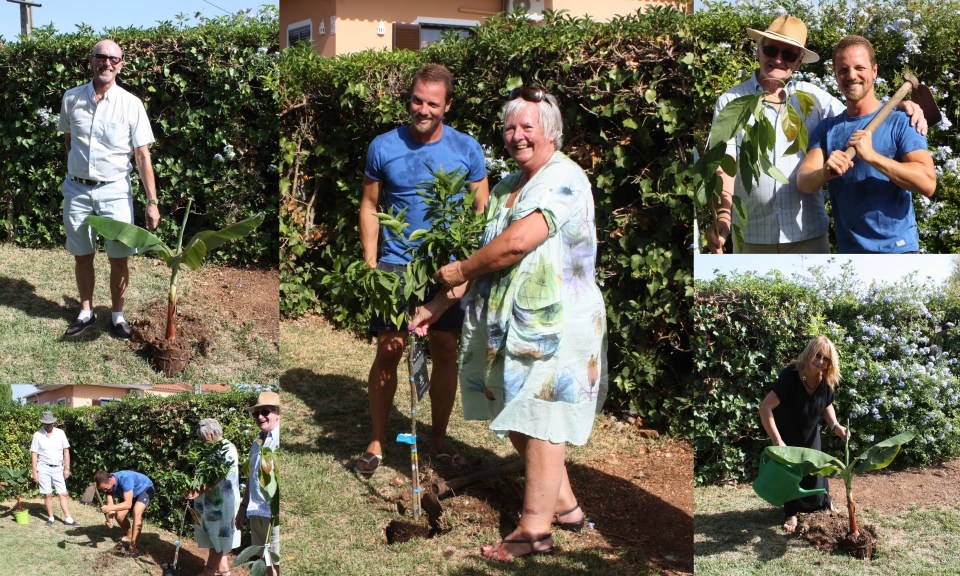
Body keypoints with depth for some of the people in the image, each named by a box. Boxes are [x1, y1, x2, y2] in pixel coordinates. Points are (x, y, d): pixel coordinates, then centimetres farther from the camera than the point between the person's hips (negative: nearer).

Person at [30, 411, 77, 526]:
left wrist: (67, 468, 2)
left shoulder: (60, 433, 2)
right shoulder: (37, 435, -2)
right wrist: (35, 472, -4)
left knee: (63, 494, -2)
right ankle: (51, 517, 14)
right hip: (44, 468, -1)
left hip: (58, 468, 1)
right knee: (47, 494, 2)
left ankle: (67, 518, 0)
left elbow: (66, 451, 6)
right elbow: (34, 454, 0)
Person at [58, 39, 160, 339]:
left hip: (114, 190, -2)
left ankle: (117, 314, 20)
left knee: (119, 257, 3)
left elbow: (142, 155, -8)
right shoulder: (71, 98, 0)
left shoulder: (131, 104, -8)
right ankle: (86, 312, 27)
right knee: (82, 256, 11)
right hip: (77, 189, 2)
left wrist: (152, 202, -12)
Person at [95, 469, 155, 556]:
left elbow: (128, 504, -42)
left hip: (145, 489, -8)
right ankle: (130, 536, 29)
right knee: (119, 516, 0)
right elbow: (110, 504, -22)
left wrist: (109, 508, -53)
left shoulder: (125, 479, -40)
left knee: (136, 512, -29)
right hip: (130, 494, 8)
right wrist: (110, 520, -41)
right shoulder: (108, 484, -19)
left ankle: (132, 548, -26)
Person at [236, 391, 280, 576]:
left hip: (276, 512, -8)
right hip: (256, 511, 8)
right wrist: (243, 507, 23)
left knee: (276, 561, -2)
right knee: (264, 561, 15)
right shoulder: (257, 441, 16)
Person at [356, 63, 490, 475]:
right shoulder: (383, 147, -1)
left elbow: (482, 210, 5)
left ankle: (439, 438, 22)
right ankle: (376, 440, 13)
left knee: (446, 352, 6)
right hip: (395, 265, -1)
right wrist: (371, 264, -1)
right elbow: (369, 208, 7)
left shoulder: (466, 149, 0)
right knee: (388, 352, -1)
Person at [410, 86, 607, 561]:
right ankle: (565, 506, 30)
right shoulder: (506, 188, 16)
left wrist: (461, 270, -12)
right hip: (507, 324, 9)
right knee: (516, 417, 15)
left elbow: (518, 242, -24)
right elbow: (488, 256, 16)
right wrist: (438, 304, 10)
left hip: (554, 323, -9)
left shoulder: (565, 178, -13)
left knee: (539, 420, -3)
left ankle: (535, 529, 5)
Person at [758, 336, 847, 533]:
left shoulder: (826, 382, -18)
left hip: (809, 433, 4)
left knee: (813, 469, 10)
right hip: (786, 433, -4)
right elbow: (765, 407, -41)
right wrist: (777, 441, -42)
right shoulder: (790, 376, -36)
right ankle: (791, 513, 19)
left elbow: (827, 405, 4)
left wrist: (834, 425, -16)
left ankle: (823, 504, 34)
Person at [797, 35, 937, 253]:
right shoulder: (827, 130, 7)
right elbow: (803, 182, -7)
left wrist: (871, 155, -26)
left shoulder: (900, 122, -5)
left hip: (897, 249, -4)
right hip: (848, 248, 4)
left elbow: (927, 183, -17)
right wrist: (824, 173, -29)